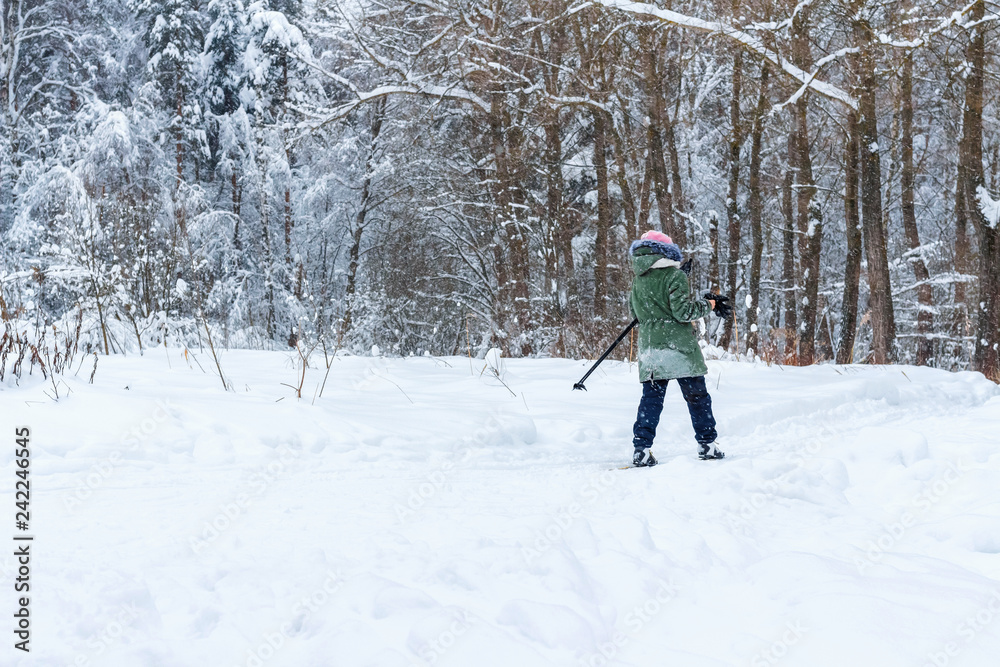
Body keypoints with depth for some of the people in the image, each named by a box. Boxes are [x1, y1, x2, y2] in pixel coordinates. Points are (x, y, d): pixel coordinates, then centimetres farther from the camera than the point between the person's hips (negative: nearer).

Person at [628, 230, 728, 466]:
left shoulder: (638, 280, 9)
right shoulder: (674, 275, -8)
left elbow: (634, 311, 18)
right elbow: (683, 311, -13)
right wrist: (708, 304, 1)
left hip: (649, 347, 5)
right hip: (679, 346, -4)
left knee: (651, 398, 6)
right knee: (697, 396, 8)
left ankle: (642, 449, -4)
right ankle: (708, 444, 14)